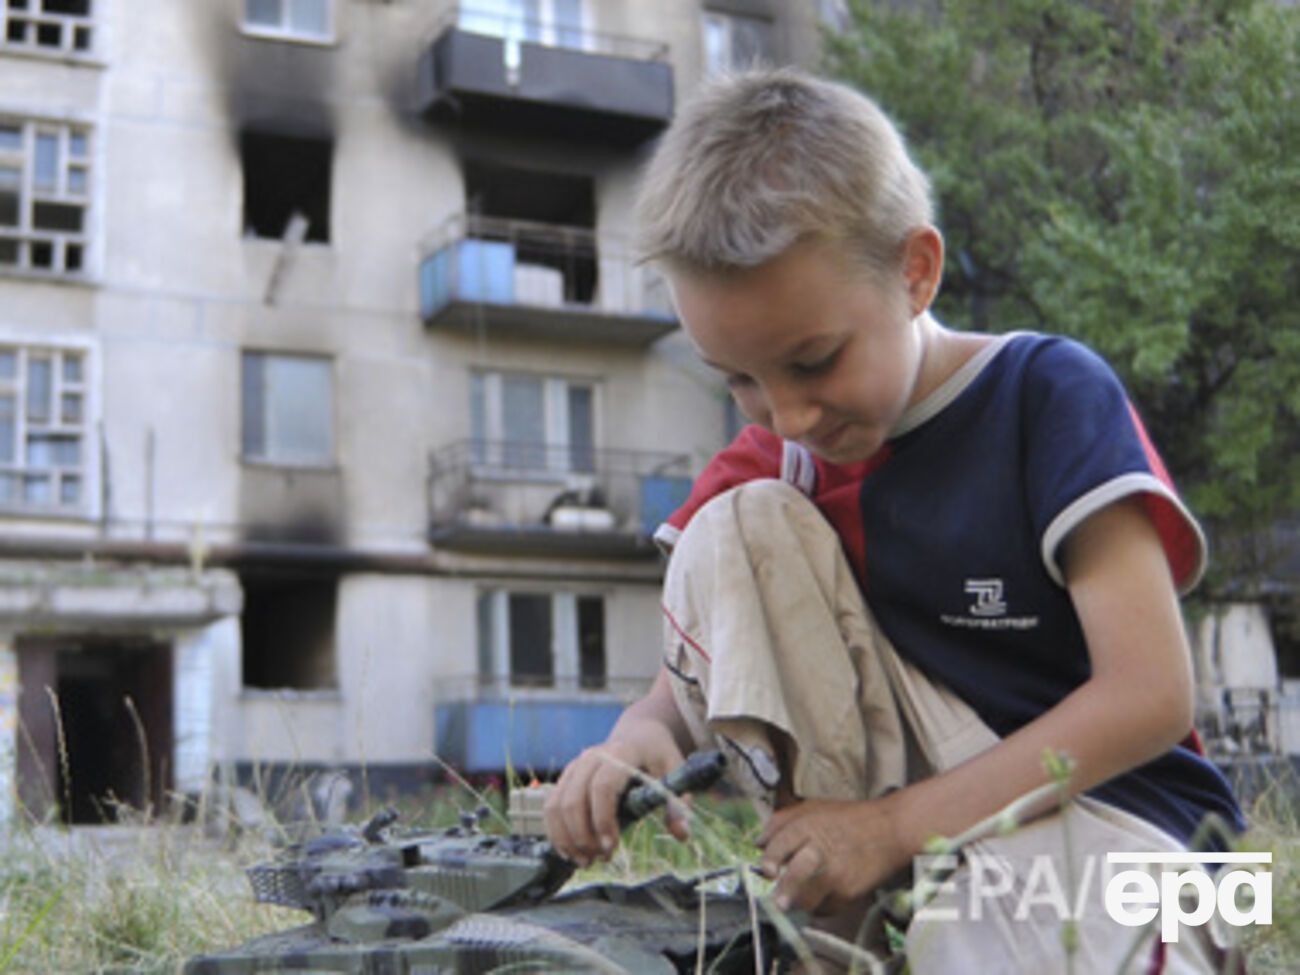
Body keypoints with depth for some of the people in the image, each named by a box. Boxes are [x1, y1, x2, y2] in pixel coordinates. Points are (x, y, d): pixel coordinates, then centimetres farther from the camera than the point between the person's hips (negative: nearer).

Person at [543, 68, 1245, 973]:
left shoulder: (1047, 393, -11)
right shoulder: (779, 457, 4)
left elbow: (1154, 696, -18)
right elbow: (690, 679, 4)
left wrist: (898, 822, -22)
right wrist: (639, 733, -23)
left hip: (1089, 795, -6)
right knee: (738, 525, -15)